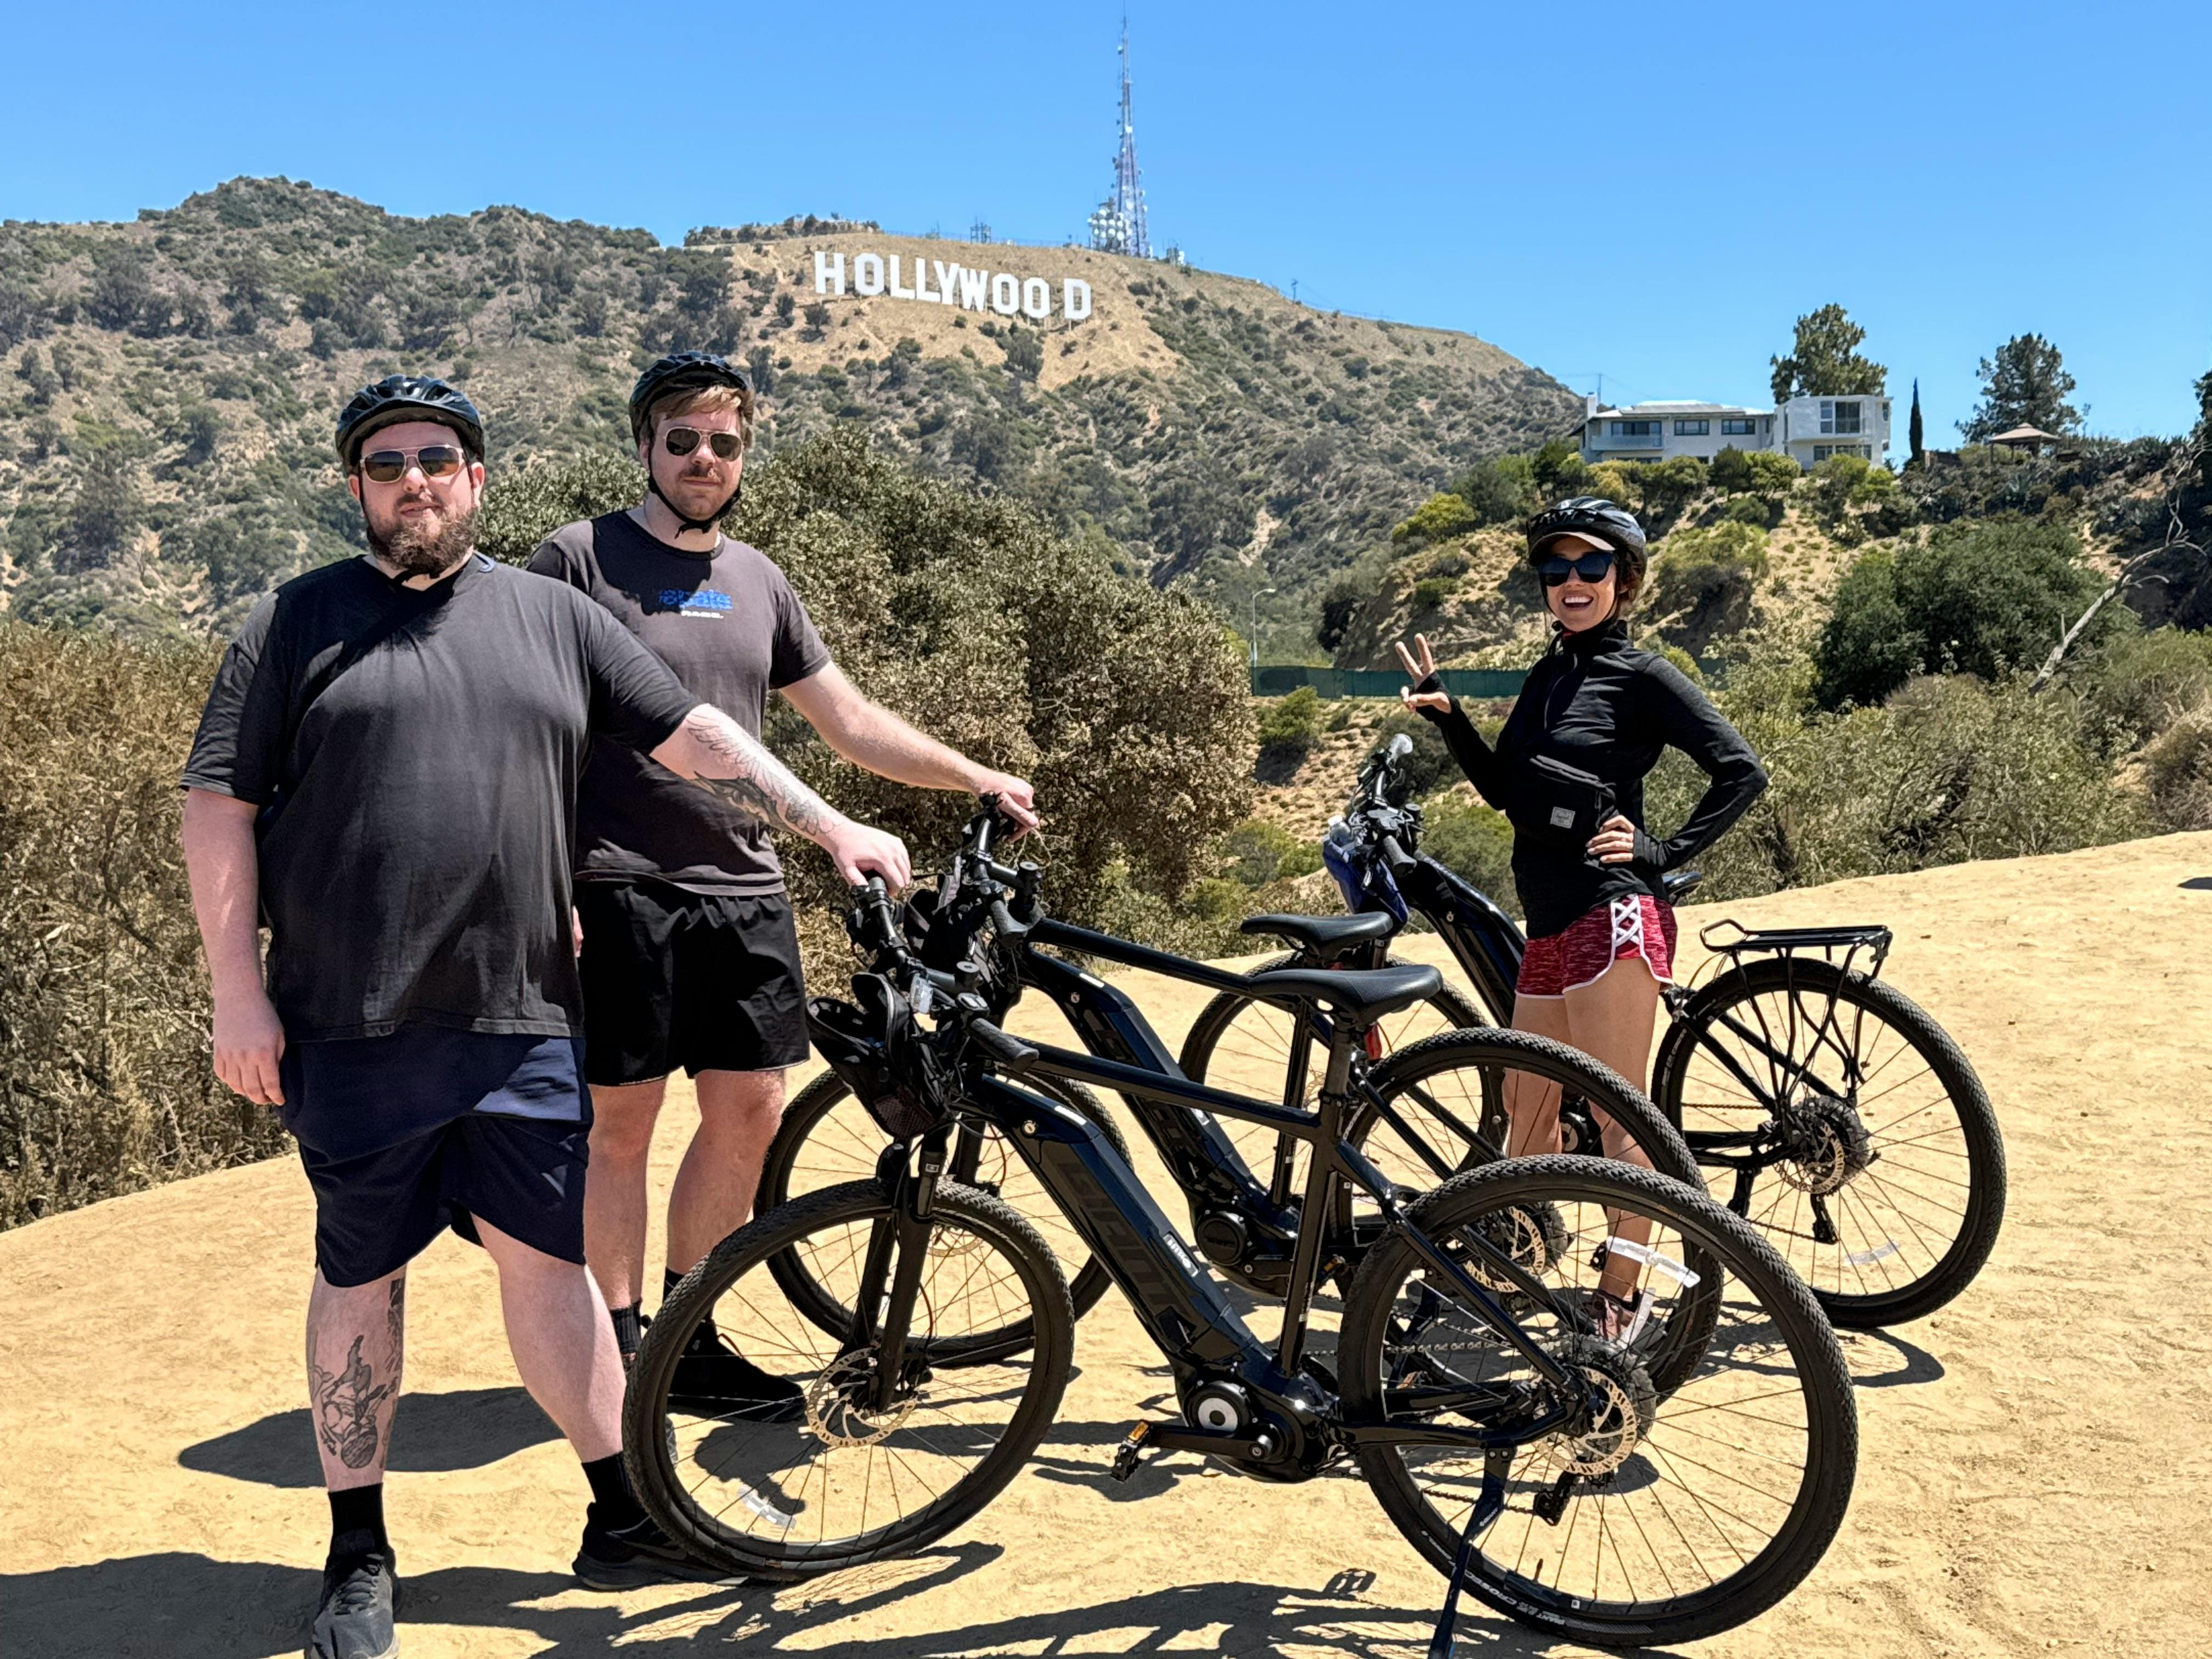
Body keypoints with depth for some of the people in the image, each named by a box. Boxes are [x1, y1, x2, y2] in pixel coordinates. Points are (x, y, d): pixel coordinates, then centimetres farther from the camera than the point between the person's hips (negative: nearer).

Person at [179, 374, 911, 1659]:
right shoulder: (298, 623, 4)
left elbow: (694, 734, 9)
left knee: (549, 1258, 7)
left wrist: (832, 827, 3)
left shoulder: (551, 615, 11)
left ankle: (626, 1518, 19)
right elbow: (218, 805, 1)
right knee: (360, 1276, 9)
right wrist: (239, 991, -5)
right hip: (351, 1024, -1)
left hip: (523, 1020, 2)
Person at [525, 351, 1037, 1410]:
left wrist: (976, 777, 11)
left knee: (749, 1113, 7)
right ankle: (619, 1351, 16)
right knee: (621, 1123, 1)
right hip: (620, 889, -5)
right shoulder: (579, 560, -1)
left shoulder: (758, 581, 15)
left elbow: (849, 721, 19)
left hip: (744, 892, 5)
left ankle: (689, 1338, 22)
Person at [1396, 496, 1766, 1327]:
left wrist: (1663, 852, -11)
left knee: (1620, 1118, -3)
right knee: (1527, 1107, 17)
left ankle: (1619, 1298, 6)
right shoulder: (1547, 676, 16)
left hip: (1611, 918, -8)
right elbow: (1502, 789, 15)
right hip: (1548, 925, 8)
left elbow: (1741, 772, -8)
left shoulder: (1640, 675, -5)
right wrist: (1446, 712, 5)